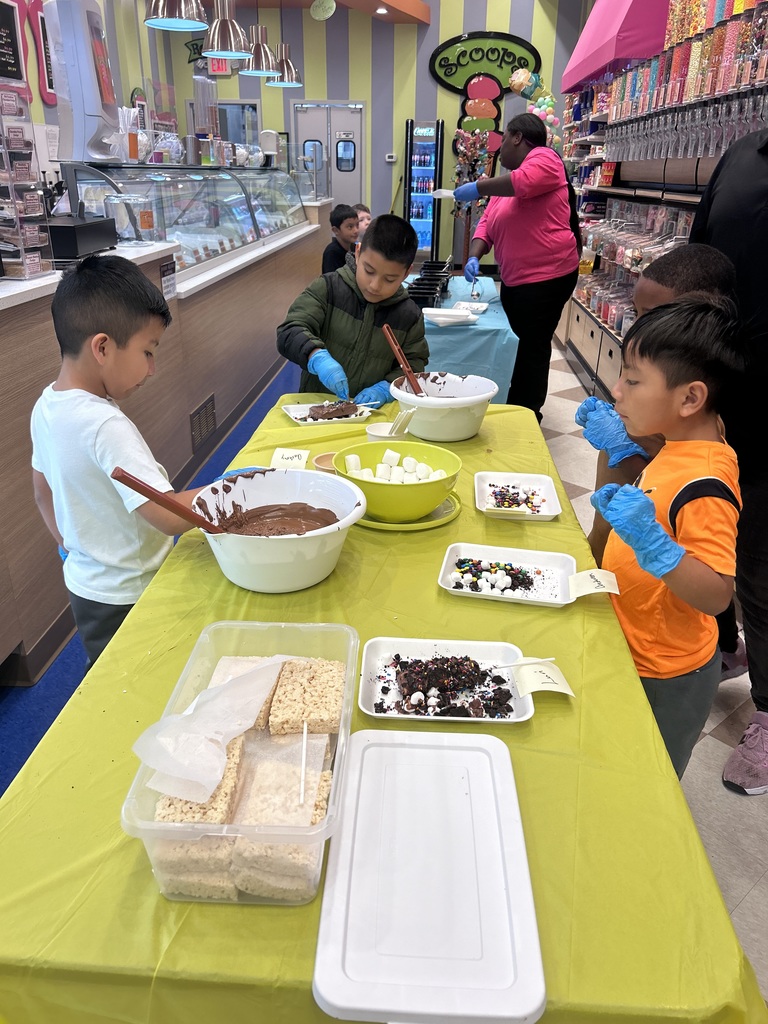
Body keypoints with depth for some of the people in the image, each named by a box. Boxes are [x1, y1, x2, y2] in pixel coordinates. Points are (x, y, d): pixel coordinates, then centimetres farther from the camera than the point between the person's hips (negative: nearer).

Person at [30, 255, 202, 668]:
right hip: (128, 599, -8)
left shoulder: (46, 406, -1)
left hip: (85, 583, 9)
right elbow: (168, 515, -34)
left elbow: (43, 492, 12)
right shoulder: (104, 426, -29)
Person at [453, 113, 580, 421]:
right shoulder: (506, 184, 20)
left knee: (533, 348, -4)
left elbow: (523, 182, -28)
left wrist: (477, 188, -16)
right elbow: (486, 224, 15)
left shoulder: (543, 158, -6)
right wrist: (474, 258, -3)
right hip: (515, 279, 9)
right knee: (527, 345, 15)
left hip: (546, 276, -9)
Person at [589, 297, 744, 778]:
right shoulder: (683, 449, -2)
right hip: (635, 653, 9)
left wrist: (651, 542, -46)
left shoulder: (705, 486, -31)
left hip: (664, 678, -9)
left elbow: (717, 594, -33)